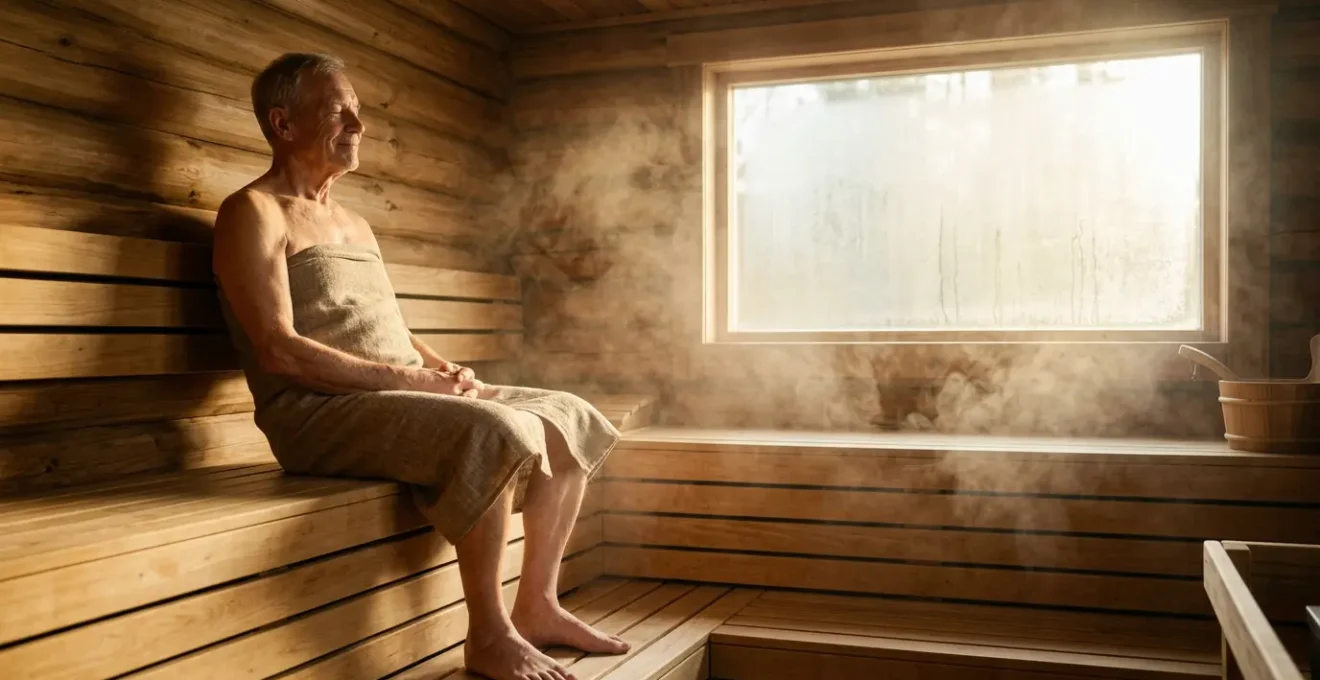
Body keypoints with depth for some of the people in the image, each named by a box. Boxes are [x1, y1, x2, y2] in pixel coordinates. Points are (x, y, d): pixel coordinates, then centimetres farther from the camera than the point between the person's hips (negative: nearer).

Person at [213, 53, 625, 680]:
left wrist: (443, 369, 2)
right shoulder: (254, 213, -4)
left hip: (403, 395, 9)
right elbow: (280, 351, -16)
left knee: (570, 419, 3)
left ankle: (536, 605, 7)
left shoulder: (356, 224, 24)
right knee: (498, 432, -32)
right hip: (320, 411, -9)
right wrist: (408, 378, -18)